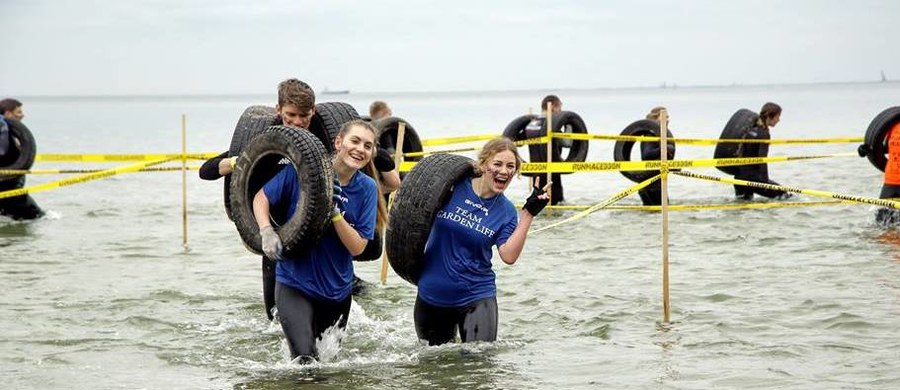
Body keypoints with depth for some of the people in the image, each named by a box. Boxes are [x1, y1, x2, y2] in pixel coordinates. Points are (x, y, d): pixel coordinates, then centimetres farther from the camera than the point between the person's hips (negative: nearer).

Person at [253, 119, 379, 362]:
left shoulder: (367, 189, -5)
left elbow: (357, 247, -9)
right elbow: (261, 198, -2)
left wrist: (335, 213, -23)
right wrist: (266, 232, -19)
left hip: (337, 290, 4)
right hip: (294, 284, -4)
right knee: (306, 361, -21)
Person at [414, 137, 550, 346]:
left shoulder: (505, 210, -3)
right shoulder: (453, 186, -8)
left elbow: (509, 256, -16)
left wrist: (529, 213, -18)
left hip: (476, 297, 0)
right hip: (432, 295, 0)